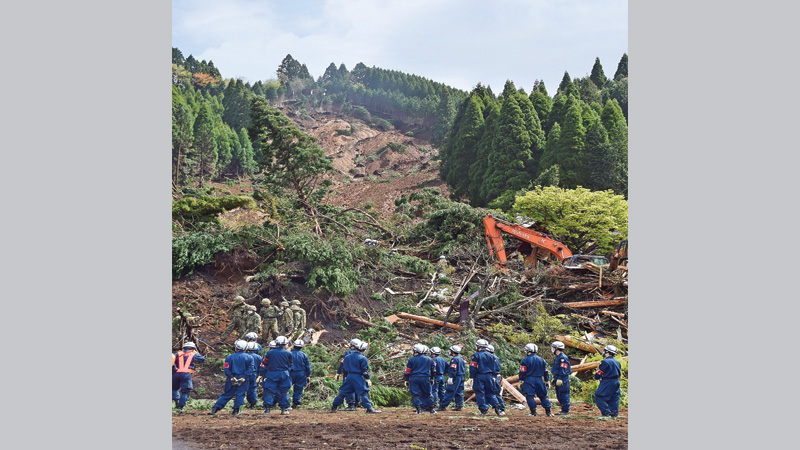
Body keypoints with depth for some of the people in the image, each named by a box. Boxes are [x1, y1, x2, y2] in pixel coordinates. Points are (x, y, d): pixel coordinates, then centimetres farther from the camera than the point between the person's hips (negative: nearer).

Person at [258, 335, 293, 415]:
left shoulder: (270, 353, 0)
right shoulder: (288, 353, 0)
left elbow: (263, 364, 4)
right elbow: (290, 365, 14)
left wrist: (261, 375, 12)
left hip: (272, 374, 0)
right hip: (284, 374, 0)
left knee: (269, 391, 6)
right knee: (284, 392, 9)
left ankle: (267, 408, 0)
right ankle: (284, 409, 9)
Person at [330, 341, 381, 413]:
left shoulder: (347, 357, 9)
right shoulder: (362, 358, -9)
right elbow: (365, 370, -10)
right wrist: (368, 379, -4)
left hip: (349, 376, 6)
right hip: (358, 377, -6)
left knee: (343, 392, 13)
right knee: (364, 393, -5)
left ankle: (334, 407, 18)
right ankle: (369, 408, -11)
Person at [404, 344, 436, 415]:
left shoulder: (411, 360, 2)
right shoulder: (429, 360, 12)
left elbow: (407, 371, 3)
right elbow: (433, 371, 21)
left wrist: (406, 381, 10)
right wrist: (432, 379, 32)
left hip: (414, 379, -2)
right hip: (425, 379, 2)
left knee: (415, 394, 2)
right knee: (427, 394, 12)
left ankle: (419, 408, -10)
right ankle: (431, 409, 13)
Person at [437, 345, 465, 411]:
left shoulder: (454, 359, -12)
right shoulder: (461, 359, 17)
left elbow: (453, 369, -20)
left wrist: (450, 378, -22)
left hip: (456, 378, -9)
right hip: (461, 378, 9)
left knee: (449, 392, -9)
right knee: (459, 393, 10)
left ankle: (443, 406, -9)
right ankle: (459, 406, 9)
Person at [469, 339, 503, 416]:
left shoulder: (476, 355, -7)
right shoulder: (490, 356, 11)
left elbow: (473, 367, -8)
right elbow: (493, 368, 17)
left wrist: (471, 377, -4)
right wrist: (493, 377, 24)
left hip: (479, 376, -5)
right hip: (489, 376, 5)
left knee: (480, 393, 1)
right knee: (490, 393, 12)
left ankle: (483, 410, -3)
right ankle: (497, 408, 2)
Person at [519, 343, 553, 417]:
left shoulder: (525, 360, -6)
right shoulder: (541, 360, 8)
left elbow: (522, 372, -7)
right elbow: (545, 371, 13)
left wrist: (521, 380, -1)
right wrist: (546, 380, 19)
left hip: (529, 380, -4)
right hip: (539, 380, 4)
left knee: (530, 396, 0)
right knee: (543, 396, 11)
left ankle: (533, 412, -4)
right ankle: (548, 412, 9)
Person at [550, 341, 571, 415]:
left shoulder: (563, 358, -15)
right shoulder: (558, 357, 17)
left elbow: (563, 370, -19)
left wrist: (560, 379, -22)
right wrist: (554, 378, 26)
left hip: (563, 380, -10)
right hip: (558, 379, 10)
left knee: (564, 395, -6)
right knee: (559, 396, 12)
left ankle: (566, 410, -3)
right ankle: (563, 410, 18)